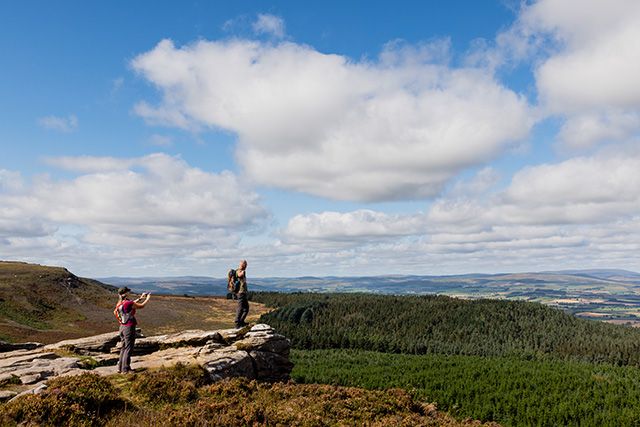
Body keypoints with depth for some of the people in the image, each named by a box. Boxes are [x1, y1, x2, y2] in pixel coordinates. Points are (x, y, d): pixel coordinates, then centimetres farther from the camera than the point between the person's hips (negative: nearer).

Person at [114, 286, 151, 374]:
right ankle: (125, 369, 5)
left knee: (123, 348, 18)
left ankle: (120, 368, 24)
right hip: (129, 328, -9)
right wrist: (147, 298, 9)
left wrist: (140, 298, 26)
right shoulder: (128, 303, -20)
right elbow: (141, 306, -8)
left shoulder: (120, 303, 5)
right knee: (128, 349, 0)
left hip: (122, 327, 9)